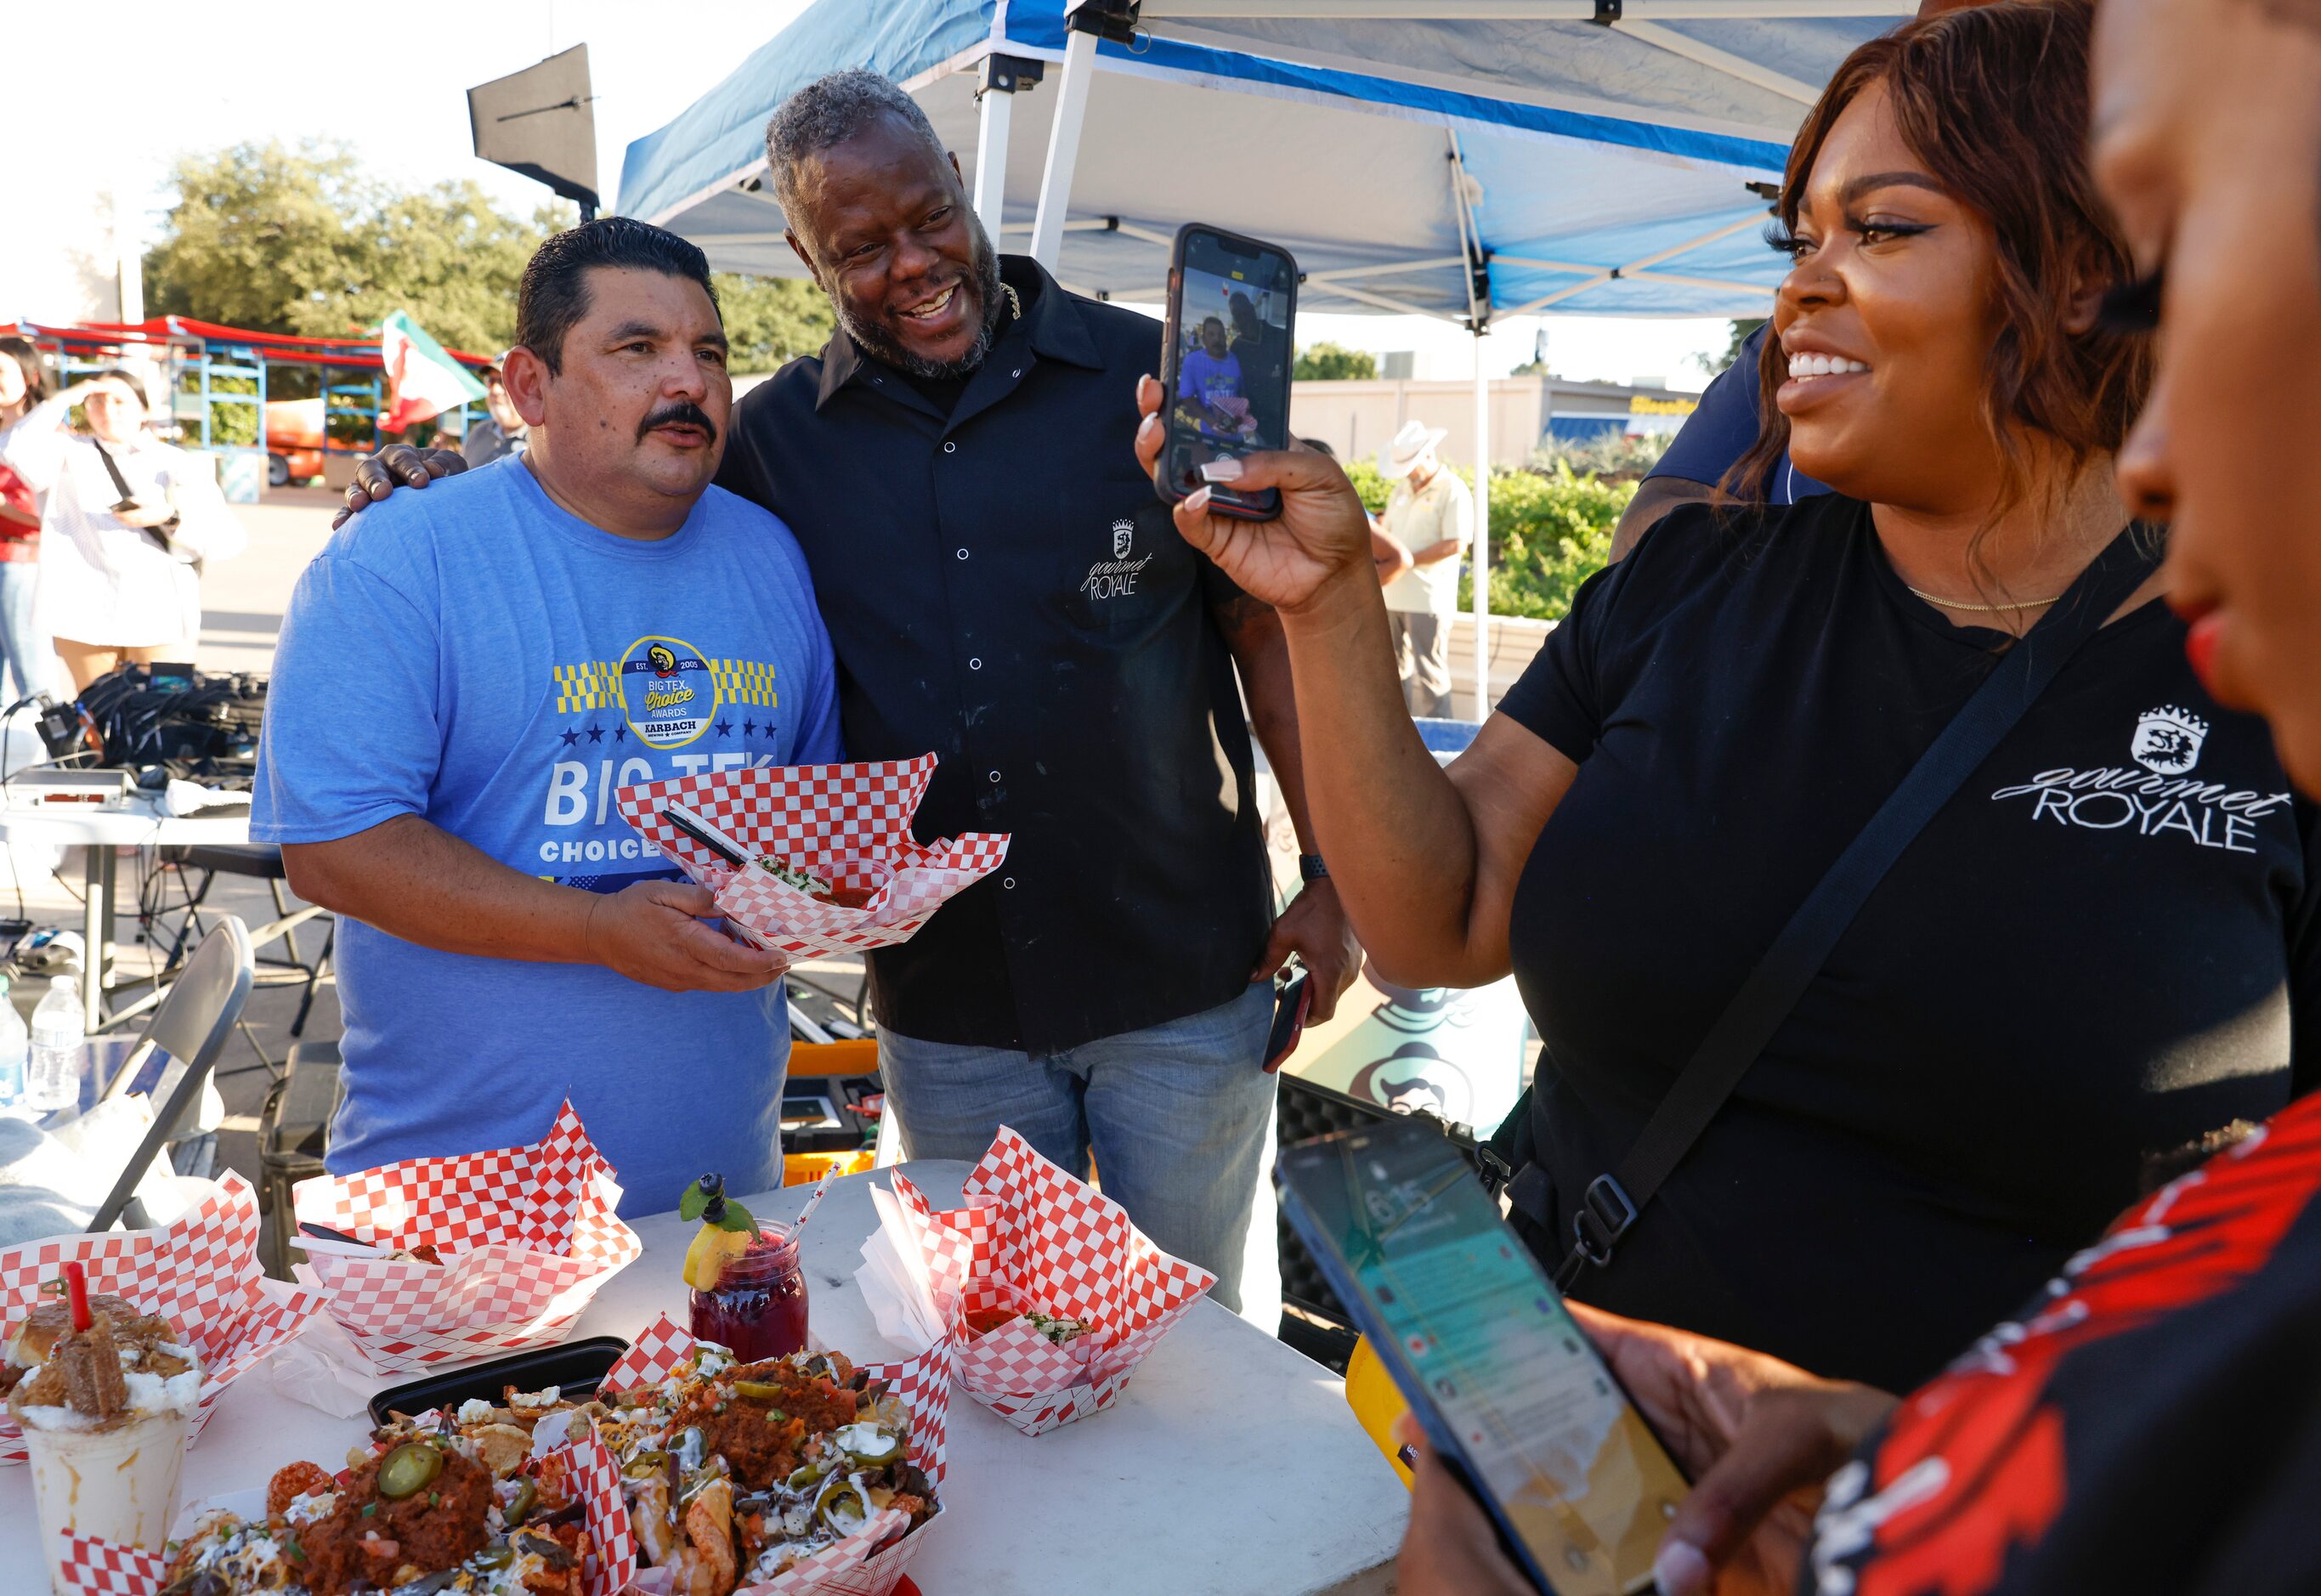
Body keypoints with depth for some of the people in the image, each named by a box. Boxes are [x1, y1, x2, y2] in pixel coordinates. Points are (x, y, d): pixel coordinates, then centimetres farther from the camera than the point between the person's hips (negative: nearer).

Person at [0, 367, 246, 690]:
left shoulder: (180, 465, 11)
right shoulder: (67, 454, 14)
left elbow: (229, 539, 2)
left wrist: (170, 518, -14)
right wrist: (61, 400, -2)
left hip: (159, 615, -1)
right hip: (85, 613, 1)